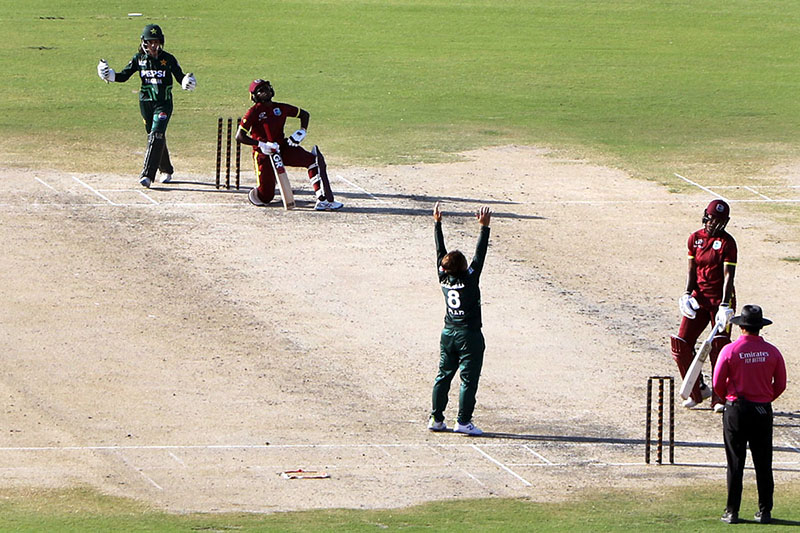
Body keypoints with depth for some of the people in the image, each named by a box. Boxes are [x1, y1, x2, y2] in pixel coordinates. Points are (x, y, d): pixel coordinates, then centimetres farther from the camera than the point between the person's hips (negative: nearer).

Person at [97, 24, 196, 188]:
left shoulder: (168, 59, -4)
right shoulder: (139, 58, 3)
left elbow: (180, 76, -2)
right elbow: (123, 76, 3)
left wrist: (187, 82, -25)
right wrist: (109, 75, -15)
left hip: (164, 103, -3)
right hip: (146, 102, 3)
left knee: (156, 136, -16)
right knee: (155, 137, 12)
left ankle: (147, 175, -22)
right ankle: (166, 170, 32)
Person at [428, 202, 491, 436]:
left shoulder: (444, 278, -2)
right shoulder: (469, 279, -16)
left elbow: (440, 251, 5)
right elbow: (479, 255, -16)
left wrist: (437, 223, 11)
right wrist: (484, 227, -15)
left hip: (448, 334, 6)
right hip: (469, 335, -6)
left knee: (443, 376, 12)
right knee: (469, 379, -1)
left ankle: (436, 419, 13)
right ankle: (463, 421, -3)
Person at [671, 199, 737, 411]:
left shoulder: (727, 242, -9)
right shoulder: (695, 239, 5)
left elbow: (728, 276, -16)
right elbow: (692, 270, 10)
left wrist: (725, 306, -25)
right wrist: (687, 294, -6)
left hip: (721, 299, -5)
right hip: (699, 298, 5)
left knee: (719, 348, -8)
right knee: (681, 344, -2)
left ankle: (720, 397, 4)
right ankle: (698, 390, 15)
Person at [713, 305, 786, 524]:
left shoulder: (730, 351, -10)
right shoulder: (772, 352, -3)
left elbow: (718, 384, -5)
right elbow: (780, 385, 4)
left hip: (736, 411, -2)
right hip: (763, 411, 2)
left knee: (735, 464, 4)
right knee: (763, 464, 8)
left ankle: (732, 512, 4)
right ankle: (765, 511, 11)